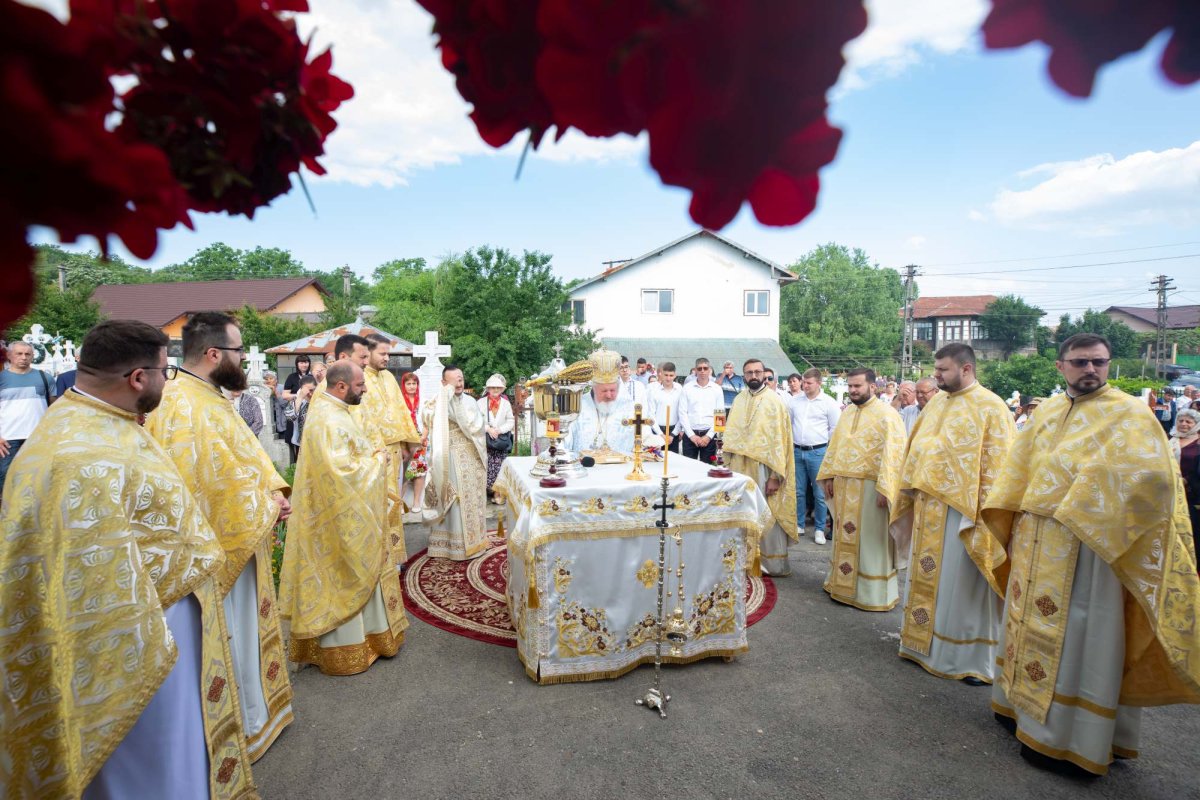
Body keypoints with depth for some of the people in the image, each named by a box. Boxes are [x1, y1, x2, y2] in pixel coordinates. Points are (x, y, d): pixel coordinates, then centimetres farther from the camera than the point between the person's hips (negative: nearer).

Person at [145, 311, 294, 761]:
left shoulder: (208, 397, 7)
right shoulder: (185, 407, -25)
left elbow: (246, 453, 11)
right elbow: (216, 482, -28)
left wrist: (272, 491, -3)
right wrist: (266, 507, -14)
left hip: (238, 542, 10)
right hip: (215, 551, -10)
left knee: (241, 630, 23)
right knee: (224, 637, 8)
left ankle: (252, 708, 41)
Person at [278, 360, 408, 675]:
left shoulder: (332, 411, 9)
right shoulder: (329, 421, -24)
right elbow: (342, 471, -30)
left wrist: (372, 455, 6)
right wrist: (377, 460, -15)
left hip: (347, 512, 10)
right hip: (340, 517, -10)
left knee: (357, 575, 20)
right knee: (343, 577, 4)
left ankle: (361, 633, 35)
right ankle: (342, 650, 19)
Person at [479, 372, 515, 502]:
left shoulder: (506, 403, 6)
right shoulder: (481, 402, 0)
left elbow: (511, 421, 5)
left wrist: (500, 430, -9)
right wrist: (488, 429, -14)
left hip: (502, 439, 1)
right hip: (485, 439, -1)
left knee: (499, 466, -1)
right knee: (486, 466, -5)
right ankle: (487, 490, 6)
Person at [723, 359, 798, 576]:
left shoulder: (774, 401, -8)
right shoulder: (739, 400, 9)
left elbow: (780, 440, -11)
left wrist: (775, 476, -16)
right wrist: (729, 465, 6)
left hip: (764, 468, -5)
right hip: (740, 467, 5)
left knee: (767, 516, 2)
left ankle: (773, 563, 16)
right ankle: (747, 558, 24)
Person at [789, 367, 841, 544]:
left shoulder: (829, 403, -6)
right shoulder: (795, 400, 6)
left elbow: (836, 429, -2)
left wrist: (821, 441, 1)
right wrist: (790, 443, 10)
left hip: (818, 452, -3)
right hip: (797, 451, 4)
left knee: (820, 493, 3)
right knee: (798, 491, 11)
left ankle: (819, 529, 14)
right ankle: (798, 524, 24)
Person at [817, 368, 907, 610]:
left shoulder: (886, 415, -11)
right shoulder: (847, 413, 11)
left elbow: (893, 454, -17)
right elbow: (835, 446, 15)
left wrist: (884, 489, -21)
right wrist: (829, 476, 10)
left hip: (870, 486, -7)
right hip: (844, 485, 7)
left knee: (870, 540, 3)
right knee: (845, 536, 15)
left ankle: (874, 593, 16)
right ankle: (843, 583, 29)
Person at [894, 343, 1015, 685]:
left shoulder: (991, 407, -10)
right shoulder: (936, 403, 10)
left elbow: (997, 465, -13)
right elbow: (919, 450, 15)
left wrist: (986, 513, -17)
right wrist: (911, 495, 10)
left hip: (963, 510, -7)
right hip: (929, 507, 7)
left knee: (963, 583, 3)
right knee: (928, 577, 15)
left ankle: (975, 658, 18)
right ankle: (926, 643, 29)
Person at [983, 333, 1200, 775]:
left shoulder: (1127, 413, -9)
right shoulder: (1048, 411, 10)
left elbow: (1151, 473, -23)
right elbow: (1019, 469, 17)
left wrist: (1090, 511, -18)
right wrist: (1013, 520, 12)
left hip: (1085, 544, -6)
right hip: (1035, 542, 6)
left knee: (1074, 634, 2)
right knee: (1034, 622, 16)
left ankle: (1062, 736, 15)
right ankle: (1024, 703, 33)